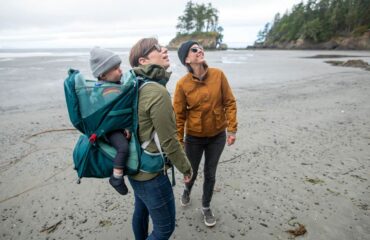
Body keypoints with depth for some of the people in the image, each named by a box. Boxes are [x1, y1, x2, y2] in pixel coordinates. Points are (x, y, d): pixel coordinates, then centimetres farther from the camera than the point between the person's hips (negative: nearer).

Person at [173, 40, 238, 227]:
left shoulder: (218, 75, -10)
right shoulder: (183, 84, -15)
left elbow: (229, 102, -4)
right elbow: (178, 115, -9)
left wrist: (232, 129, -5)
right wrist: (178, 142, -5)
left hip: (217, 136, 1)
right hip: (194, 138, -1)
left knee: (210, 174, 14)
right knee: (192, 172, 18)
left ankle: (206, 208, 40)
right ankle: (187, 190, 56)